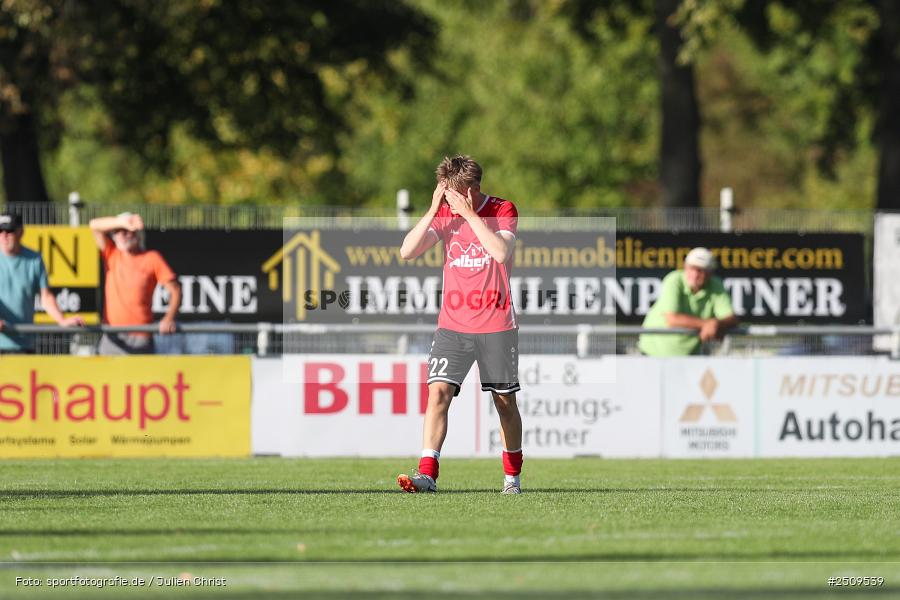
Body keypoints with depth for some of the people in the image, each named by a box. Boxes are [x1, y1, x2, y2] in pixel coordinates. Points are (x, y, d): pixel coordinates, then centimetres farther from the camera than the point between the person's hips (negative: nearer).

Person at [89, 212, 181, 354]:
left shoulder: (152, 258, 2)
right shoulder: (111, 254, 12)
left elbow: (175, 290, 0)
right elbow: (94, 225, 2)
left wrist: (169, 319, -16)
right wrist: (122, 221, -14)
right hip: (112, 338, 3)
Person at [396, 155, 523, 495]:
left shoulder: (503, 211, -4)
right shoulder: (444, 214, 4)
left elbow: (501, 253, -22)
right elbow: (407, 251, -6)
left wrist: (470, 214, -22)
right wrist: (433, 211, -14)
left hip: (497, 326, -2)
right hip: (452, 324, 2)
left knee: (505, 400, 9)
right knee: (438, 392, -15)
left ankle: (512, 476, 26)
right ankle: (427, 473, -22)